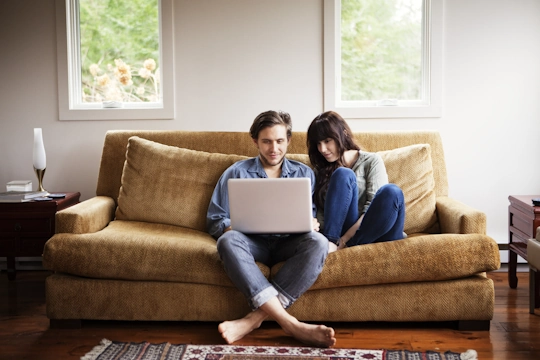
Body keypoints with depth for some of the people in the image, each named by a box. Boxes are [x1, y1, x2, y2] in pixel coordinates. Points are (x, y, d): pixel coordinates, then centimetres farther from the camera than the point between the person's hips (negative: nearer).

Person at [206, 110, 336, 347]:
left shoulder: (304, 174, 19)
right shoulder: (236, 173, 15)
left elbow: (314, 217, 15)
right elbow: (215, 221, 11)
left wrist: (313, 223, -11)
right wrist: (233, 227, -12)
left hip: (289, 243, 1)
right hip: (253, 241, -1)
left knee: (318, 241, -33)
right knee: (228, 241, -36)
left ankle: (256, 317, -39)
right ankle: (290, 324, -46)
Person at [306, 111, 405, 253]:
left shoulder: (371, 161, 8)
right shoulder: (320, 170, 19)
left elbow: (375, 206, -6)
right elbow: (319, 211, 8)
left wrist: (344, 240, -18)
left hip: (372, 232, -1)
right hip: (340, 231, 1)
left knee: (392, 192, -31)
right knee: (343, 175, -21)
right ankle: (329, 242, -32)